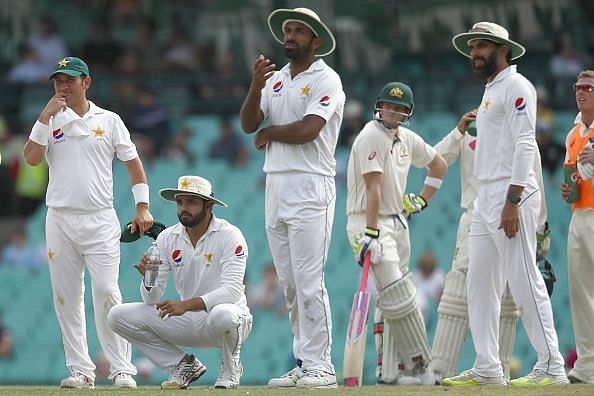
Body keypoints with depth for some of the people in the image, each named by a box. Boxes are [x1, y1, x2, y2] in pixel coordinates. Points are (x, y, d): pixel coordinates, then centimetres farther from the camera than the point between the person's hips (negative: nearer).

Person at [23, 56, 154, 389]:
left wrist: (143, 206, 0)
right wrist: (46, 117, -8)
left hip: (100, 221, -2)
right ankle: (81, 371, 6)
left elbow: (133, 162, 9)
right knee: (67, 297, 1)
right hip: (60, 220, 3)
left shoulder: (109, 121, 8)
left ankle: (122, 369, -8)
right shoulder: (50, 122, 11)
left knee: (106, 292, -12)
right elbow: (32, 158, -4)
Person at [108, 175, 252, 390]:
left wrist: (187, 305, -39)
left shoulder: (229, 236, -13)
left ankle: (231, 367, -7)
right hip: (188, 323, 5)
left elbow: (232, 290, -26)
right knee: (118, 316, -8)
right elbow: (152, 299, -1)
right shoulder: (167, 238, 1)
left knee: (223, 315, -42)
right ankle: (184, 364, 4)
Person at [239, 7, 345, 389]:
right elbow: (248, 123, 6)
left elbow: (308, 130, -17)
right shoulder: (276, 78, 17)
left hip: (310, 186, -7)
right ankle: (303, 363, 11)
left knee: (308, 281, -12)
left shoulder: (326, 79, -5)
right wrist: (256, 87, -11)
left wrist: (268, 134, -2)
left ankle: (319, 367, -11)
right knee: (290, 284, 7)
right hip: (276, 184, 8)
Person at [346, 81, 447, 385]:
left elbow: (438, 164, 29)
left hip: (397, 221, 9)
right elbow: (373, 187, -23)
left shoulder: (407, 139, 11)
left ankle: (390, 372, 9)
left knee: (395, 302, 7)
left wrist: (422, 200, 18)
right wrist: (371, 233, -29)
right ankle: (419, 365, -12)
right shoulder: (372, 136, -13)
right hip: (368, 221, -9)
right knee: (397, 296, -15)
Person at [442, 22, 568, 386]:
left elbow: (524, 145, -17)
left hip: (513, 193, -10)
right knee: (480, 283, 8)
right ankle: (487, 369, 10)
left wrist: (513, 202, -23)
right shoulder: (490, 92, 22)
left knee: (524, 281, -12)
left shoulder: (516, 86, -7)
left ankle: (551, 367, -12)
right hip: (485, 198, 10)